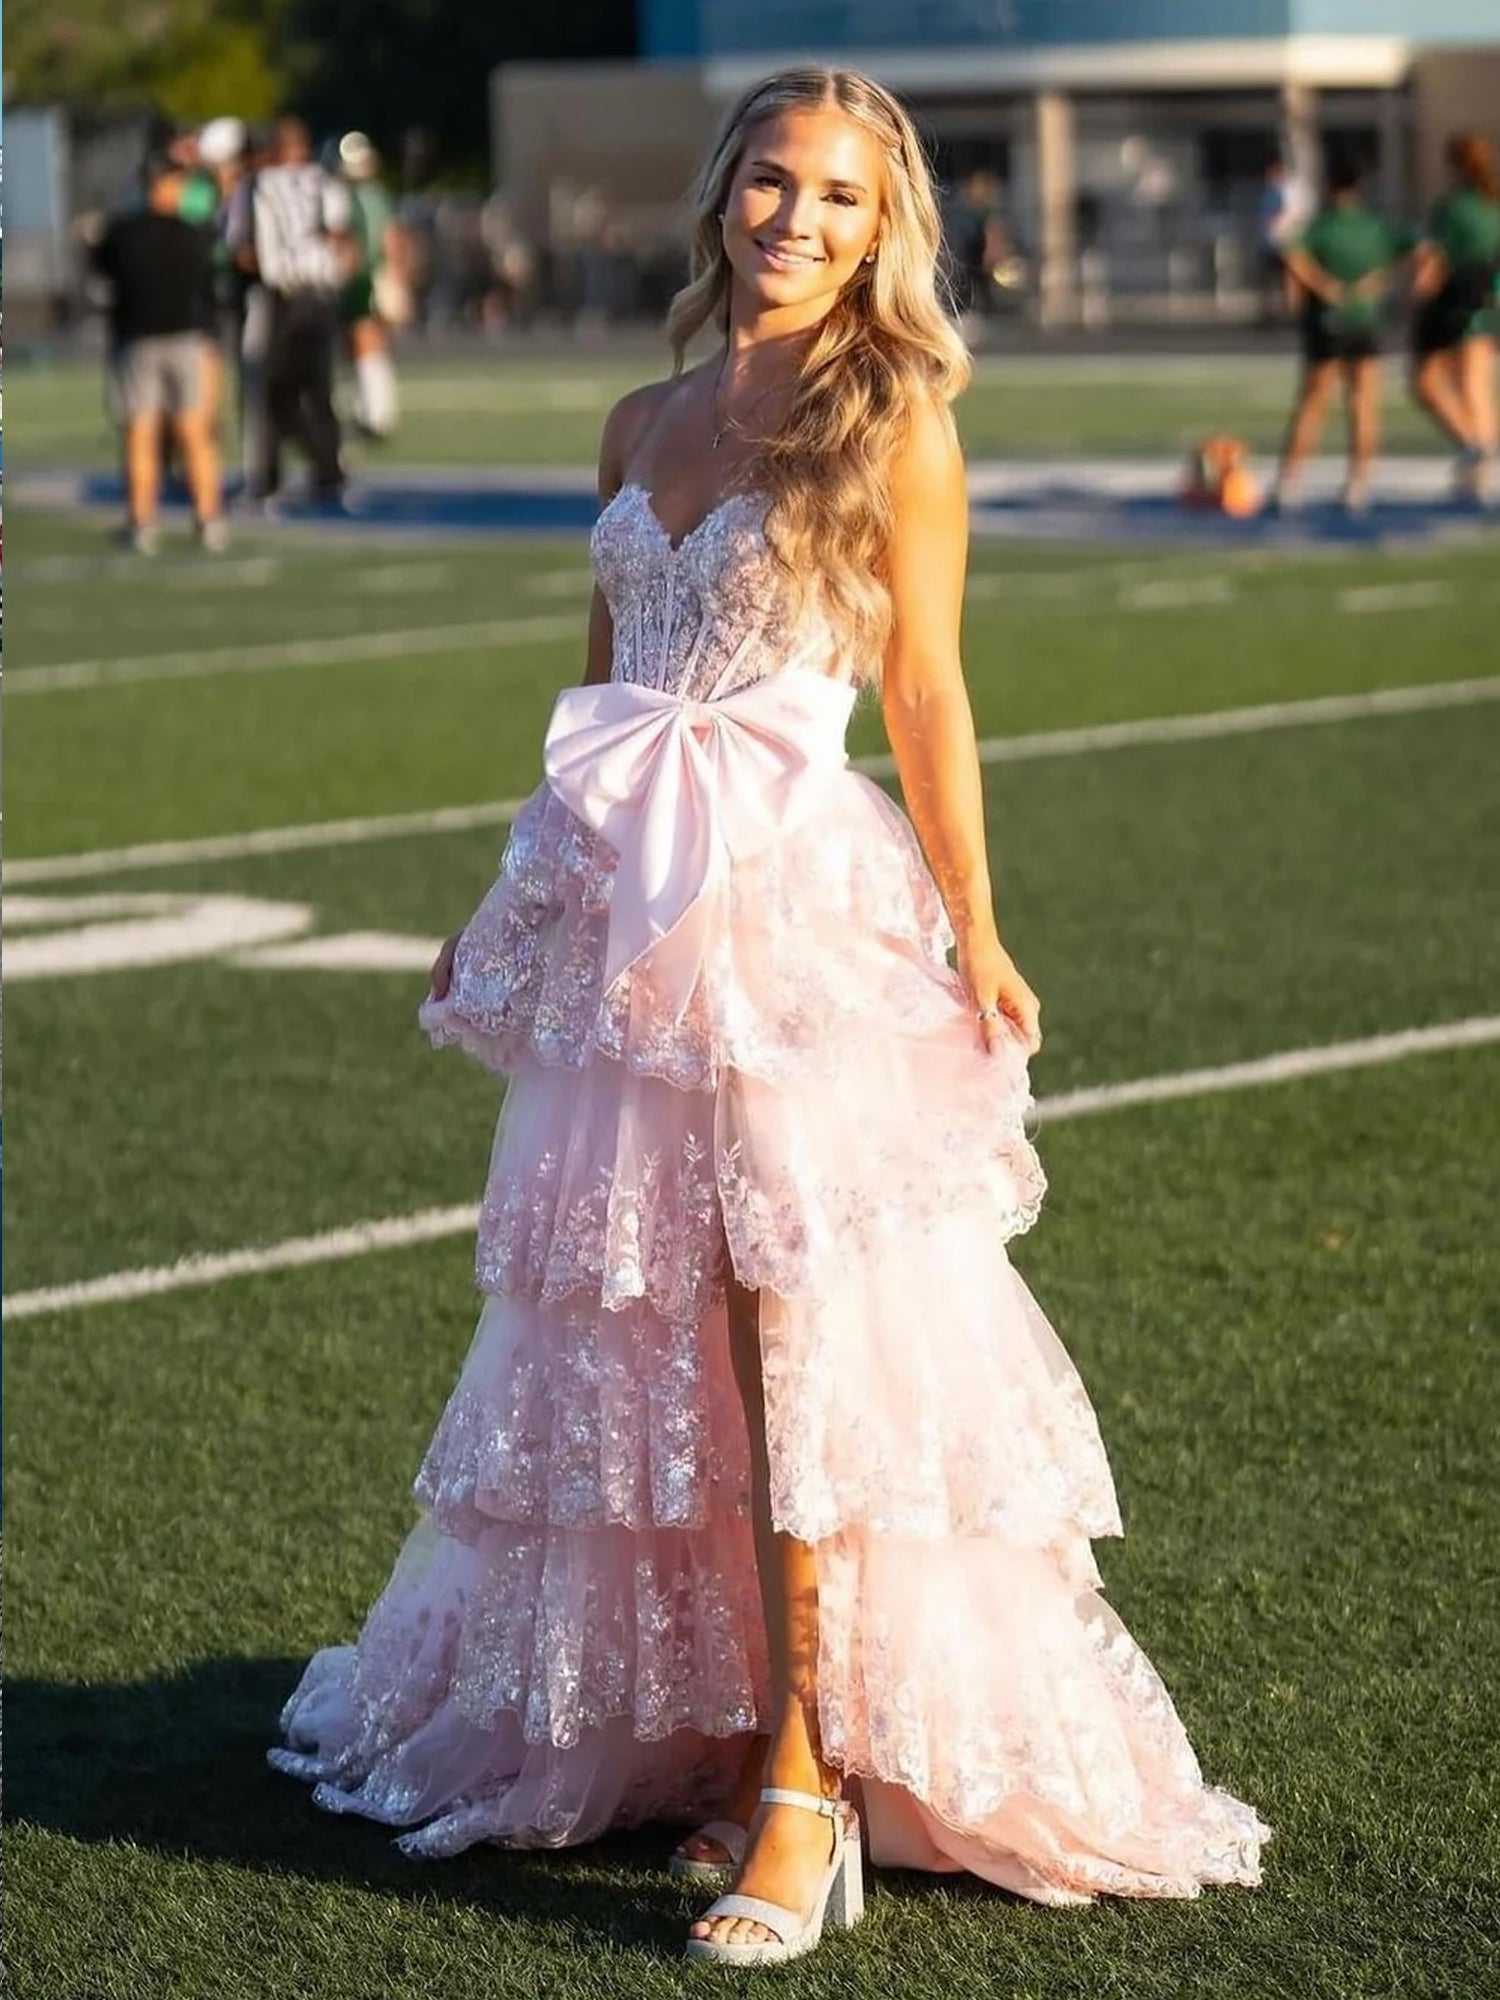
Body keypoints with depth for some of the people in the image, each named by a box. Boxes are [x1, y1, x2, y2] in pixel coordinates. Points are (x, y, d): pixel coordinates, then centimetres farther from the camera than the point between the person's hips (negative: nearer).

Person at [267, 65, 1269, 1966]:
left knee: (799, 1336, -8)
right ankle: (693, 1722, 20)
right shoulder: (645, 422, 13)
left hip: (801, 914, -6)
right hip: (630, 913, 6)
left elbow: (928, 695, -3)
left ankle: (809, 1781, -5)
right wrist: (518, 910, 22)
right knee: (634, 1335, 9)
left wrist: (976, 938, -5)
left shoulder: (893, 422, -3)